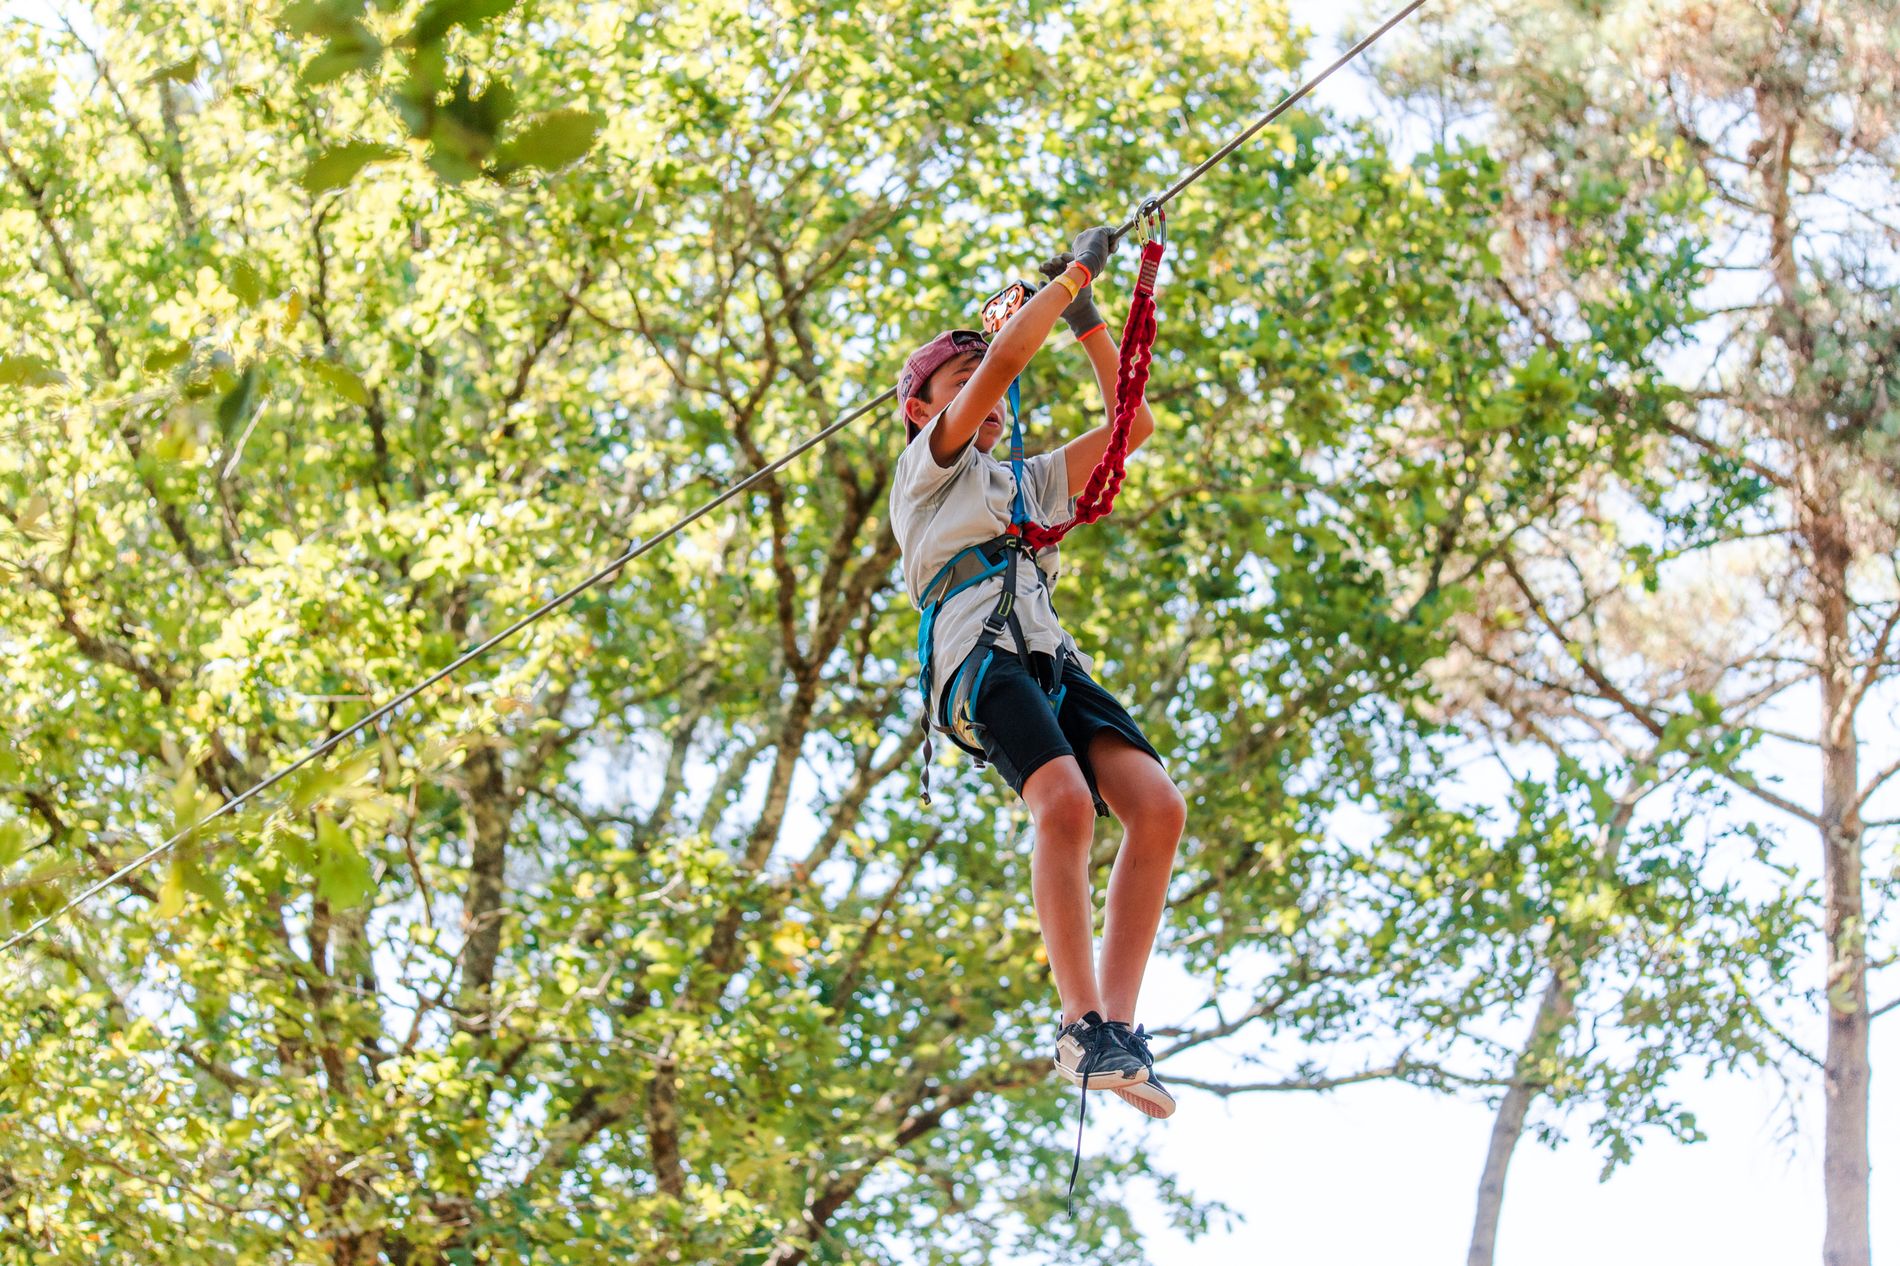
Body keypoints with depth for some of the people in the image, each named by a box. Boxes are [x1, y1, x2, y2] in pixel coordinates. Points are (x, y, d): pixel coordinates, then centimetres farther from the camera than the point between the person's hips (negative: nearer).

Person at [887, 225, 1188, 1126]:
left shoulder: (1029, 482, 37)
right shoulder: (930, 464, 20)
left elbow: (1135, 423, 35)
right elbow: (1002, 364, 6)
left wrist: (1088, 322, 30)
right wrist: (1071, 275, 13)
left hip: (1052, 661, 6)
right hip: (980, 655, -6)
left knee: (1157, 805, -19)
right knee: (1065, 801, -32)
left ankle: (1117, 1027, -23)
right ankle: (1083, 1025, -33)